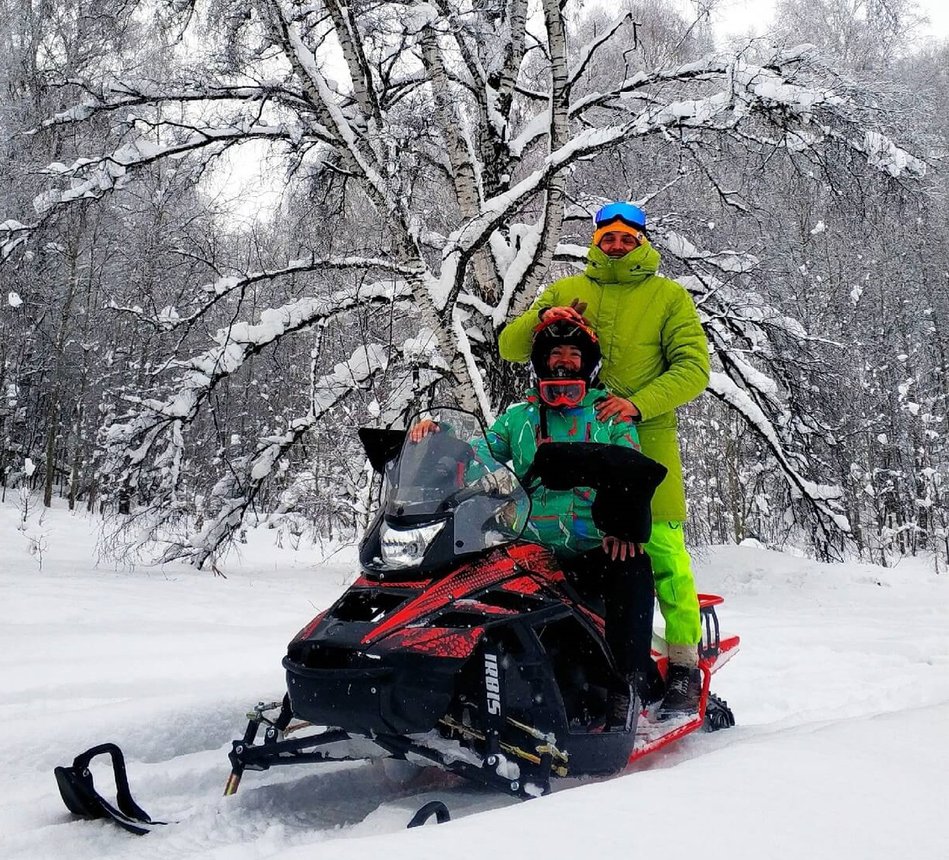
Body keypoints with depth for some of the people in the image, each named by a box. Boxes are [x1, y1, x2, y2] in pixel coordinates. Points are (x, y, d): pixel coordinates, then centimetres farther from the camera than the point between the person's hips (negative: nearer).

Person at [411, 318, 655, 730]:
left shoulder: (611, 415, 10)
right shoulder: (519, 416, 17)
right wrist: (437, 439, -10)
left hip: (597, 553, -2)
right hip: (534, 553, 2)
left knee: (632, 568, -33)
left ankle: (627, 686, -29)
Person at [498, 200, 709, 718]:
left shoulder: (669, 296, 10)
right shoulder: (565, 291, 17)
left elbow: (693, 367, -1)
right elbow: (509, 347, 13)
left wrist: (638, 404, -17)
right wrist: (540, 319, -9)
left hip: (646, 437, -2)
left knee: (663, 550, -8)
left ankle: (684, 666, 1)